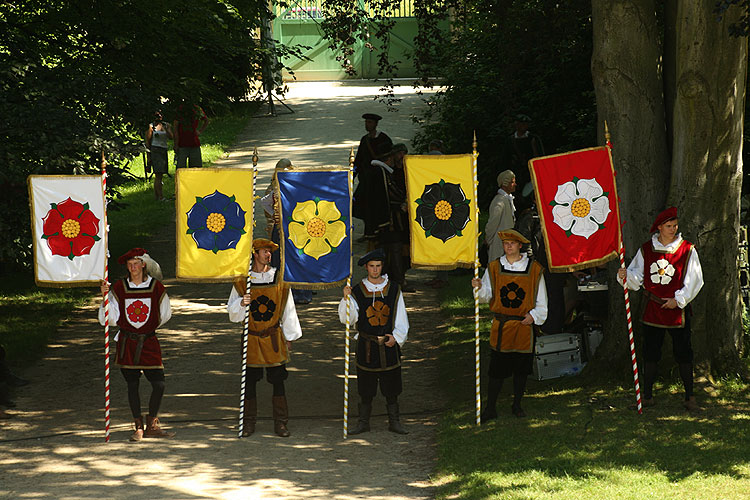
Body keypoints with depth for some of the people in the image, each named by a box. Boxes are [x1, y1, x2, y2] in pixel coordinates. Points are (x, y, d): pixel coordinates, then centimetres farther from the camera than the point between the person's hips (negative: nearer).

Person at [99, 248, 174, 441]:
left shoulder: (156, 287, -1)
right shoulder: (119, 287, 0)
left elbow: (165, 314, 13)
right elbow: (110, 318, -1)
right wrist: (105, 297, -13)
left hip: (148, 342, 0)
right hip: (126, 344, 0)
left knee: (158, 384, -7)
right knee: (132, 385, 3)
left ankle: (152, 425, 8)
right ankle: (139, 427, 13)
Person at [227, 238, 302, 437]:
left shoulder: (279, 279, 3)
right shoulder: (241, 281, 1)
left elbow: (288, 310, 10)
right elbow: (233, 313, 5)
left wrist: (290, 337, 11)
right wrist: (241, 303, -17)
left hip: (274, 338, 0)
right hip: (251, 339, 0)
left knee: (278, 381, 0)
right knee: (249, 381, 3)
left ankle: (280, 423, 6)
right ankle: (248, 422, 13)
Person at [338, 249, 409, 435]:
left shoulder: (393, 290, 4)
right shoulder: (357, 291, 1)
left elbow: (401, 319, 8)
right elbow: (347, 319, -7)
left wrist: (396, 337, -6)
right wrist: (346, 299, -21)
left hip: (389, 344, 0)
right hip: (367, 347, 0)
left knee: (391, 388, 4)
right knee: (366, 389, 4)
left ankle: (394, 422, 12)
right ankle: (363, 423, 13)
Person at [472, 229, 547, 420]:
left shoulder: (534, 269, 1)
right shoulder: (494, 268, 4)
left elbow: (541, 301, 6)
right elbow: (486, 297, 5)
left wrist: (533, 315, -8)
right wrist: (479, 288, -15)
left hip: (524, 325, 0)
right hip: (501, 325, 0)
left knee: (521, 368, 8)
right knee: (497, 368, -1)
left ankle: (517, 405, 22)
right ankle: (490, 408, 4)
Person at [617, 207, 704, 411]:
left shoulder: (687, 250, -2)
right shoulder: (646, 250, 5)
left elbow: (694, 280, -2)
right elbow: (637, 277, 9)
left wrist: (678, 300, -9)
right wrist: (625, 276, -12)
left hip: (677, 309, -2)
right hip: (653, 310, 2)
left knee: (683, 354, -1)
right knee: (650, 353, 5)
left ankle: (689, 396, 6)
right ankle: (647, 396, 14)